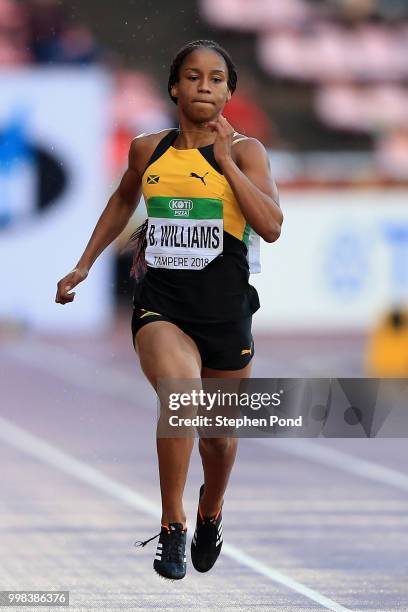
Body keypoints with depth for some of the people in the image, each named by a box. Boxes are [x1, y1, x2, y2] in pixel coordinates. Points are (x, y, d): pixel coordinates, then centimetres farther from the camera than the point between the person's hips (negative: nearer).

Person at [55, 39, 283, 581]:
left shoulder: (246, 151, -3)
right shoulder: (147, 150, 6)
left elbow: (272, 227, -17)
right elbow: (123, 202, 27)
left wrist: (225, 160, -18)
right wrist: (85, 264, 27)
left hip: (225, 310, 0)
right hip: (160, 305, 0)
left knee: (220, 431, 15)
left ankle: (210, 515, 48)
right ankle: (172, 527, -19)